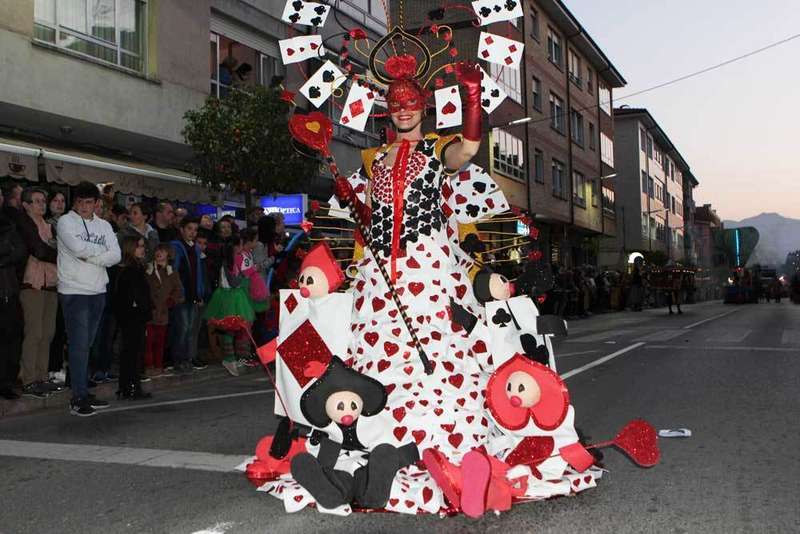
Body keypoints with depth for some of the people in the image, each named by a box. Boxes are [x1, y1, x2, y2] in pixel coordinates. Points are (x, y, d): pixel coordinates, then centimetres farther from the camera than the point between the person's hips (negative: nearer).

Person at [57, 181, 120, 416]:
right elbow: (77, 247, -19)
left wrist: (88, 256, -11)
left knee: (86, 344, 12)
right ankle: (78, 398, -2)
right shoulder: (66, 222, -1)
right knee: (79, 345, -7)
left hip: (98, 291, 5)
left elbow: (116, 256, 1)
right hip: (74, 291, -5)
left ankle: (83, 392, 20)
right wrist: (102, 250, -5)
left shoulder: (104, 225, 13)